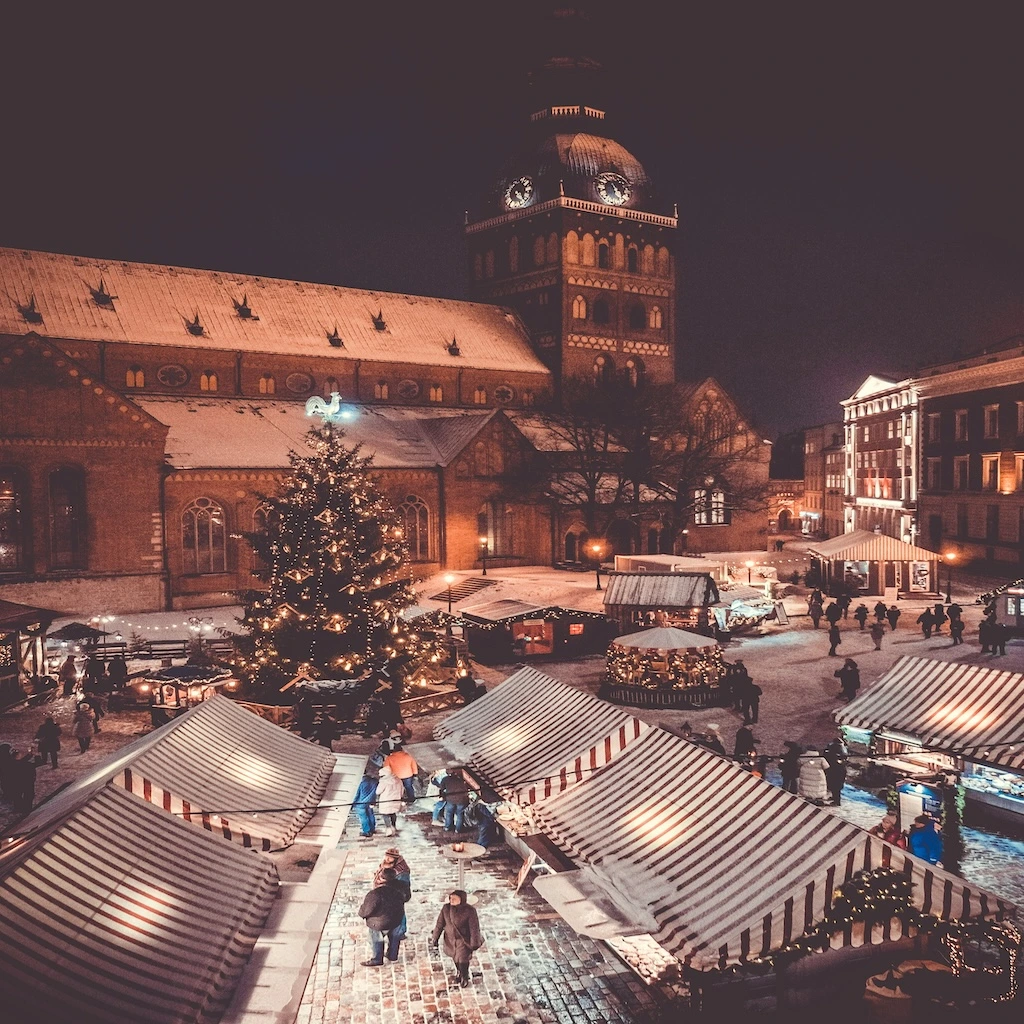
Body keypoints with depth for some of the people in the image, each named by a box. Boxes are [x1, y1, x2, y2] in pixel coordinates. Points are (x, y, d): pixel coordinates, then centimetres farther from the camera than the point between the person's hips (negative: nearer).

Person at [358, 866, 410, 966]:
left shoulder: (375, 894, -38)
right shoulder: (399, 887, -22)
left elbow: (366, 911, -25)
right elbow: (406, 897, 0)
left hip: (380, 923, -5)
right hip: (397, 919, 5)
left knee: (377, 941, 23)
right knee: (394, 938, 30)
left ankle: (377, 960, 44)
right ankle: (393, 957, 51)